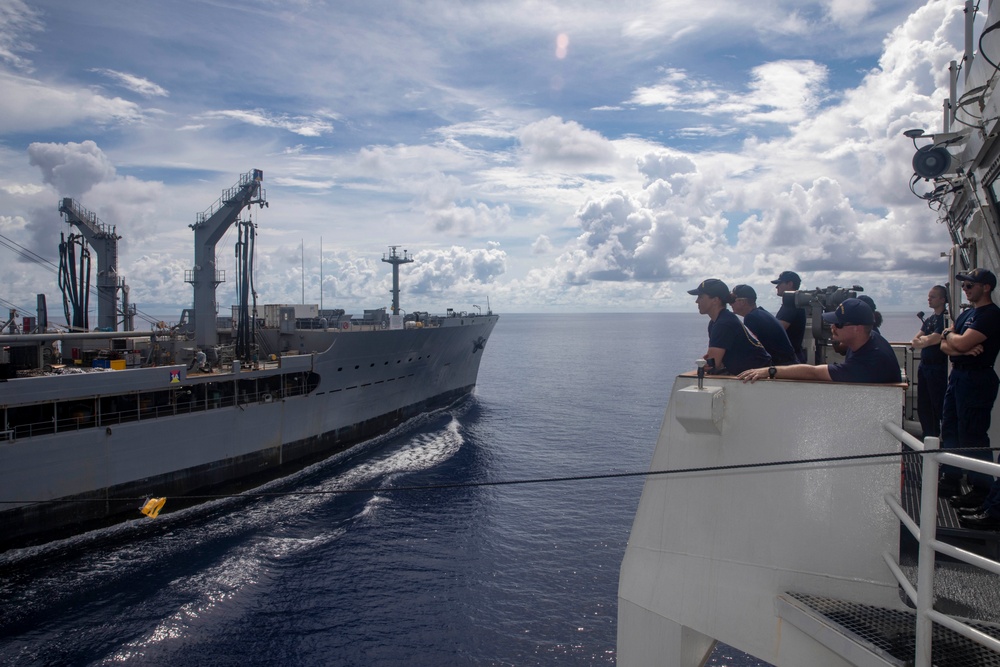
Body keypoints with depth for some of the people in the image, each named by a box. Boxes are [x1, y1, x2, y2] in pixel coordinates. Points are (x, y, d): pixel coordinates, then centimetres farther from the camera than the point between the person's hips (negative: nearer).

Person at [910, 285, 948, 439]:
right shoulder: (929, 319, 16)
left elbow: (933, 340, -17)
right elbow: (915, 341, 12)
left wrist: (922, 340, 3)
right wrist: (926, 339, -9)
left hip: (938, 367, -9)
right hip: (924, 366, 9)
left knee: (938, 406, -4)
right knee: (923, 407, 13)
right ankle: (928, 438, 23)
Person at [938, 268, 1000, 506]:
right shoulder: (966, 314, 16)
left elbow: (962, 343, -22)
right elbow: (945, 346, 10)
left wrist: (949, 334, -1)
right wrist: (962, 350, -12)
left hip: (977, 379, -10)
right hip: (958, 375, 10)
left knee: (973, 436, -6)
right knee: (950, 429, 14)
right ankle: (951, 479, 24)